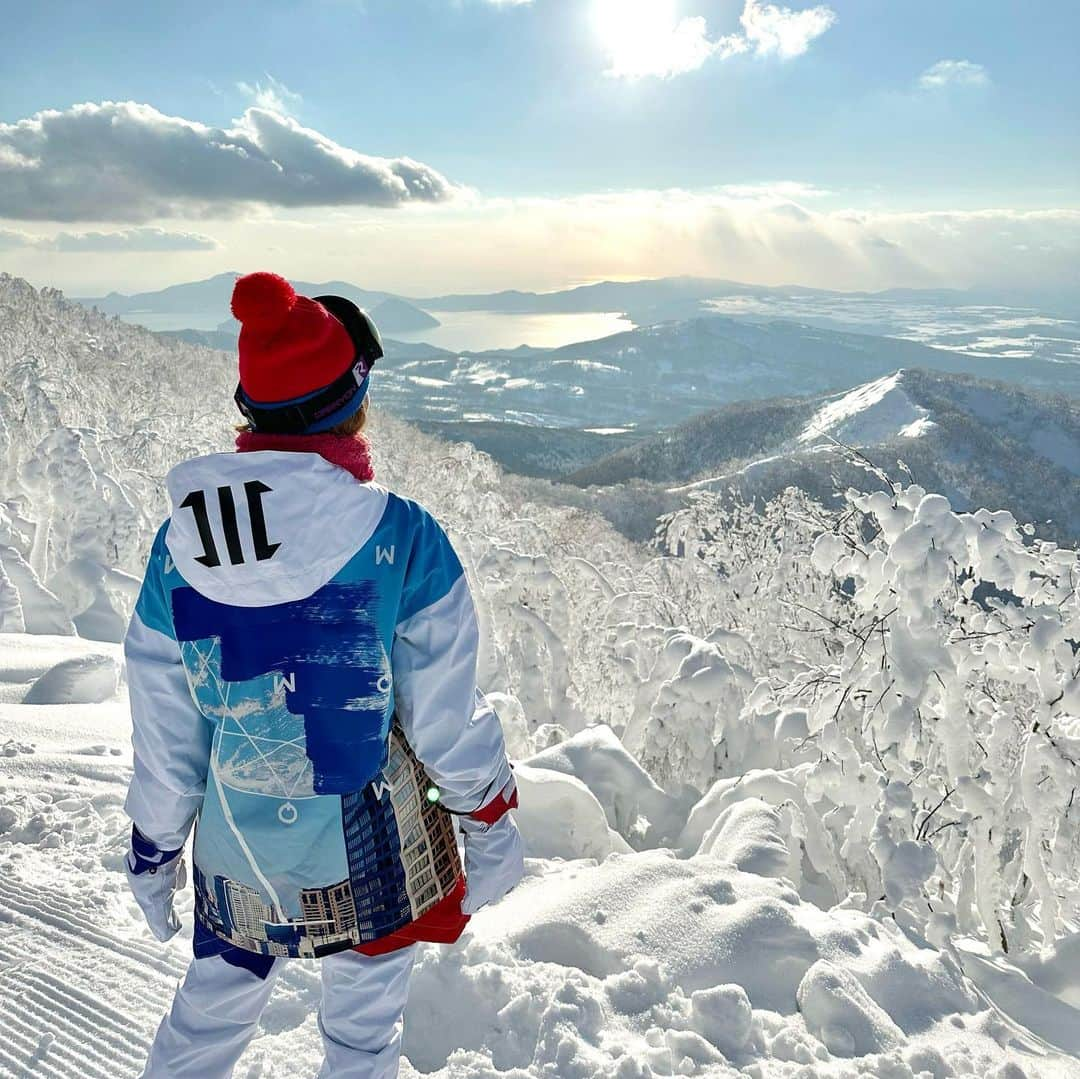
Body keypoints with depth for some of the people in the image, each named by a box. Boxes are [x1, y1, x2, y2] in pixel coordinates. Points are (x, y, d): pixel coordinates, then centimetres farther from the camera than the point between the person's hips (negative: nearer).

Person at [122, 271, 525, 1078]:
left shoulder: (179, 544, -11)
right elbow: (447, 715, -15)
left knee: (212, 1012, 28)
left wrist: (154, 851, 13)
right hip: (370, 849, -2)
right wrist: (491, 825, 1)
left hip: (238, 853, 3)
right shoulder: (400, 535, -22)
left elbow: (164, 736, -2)